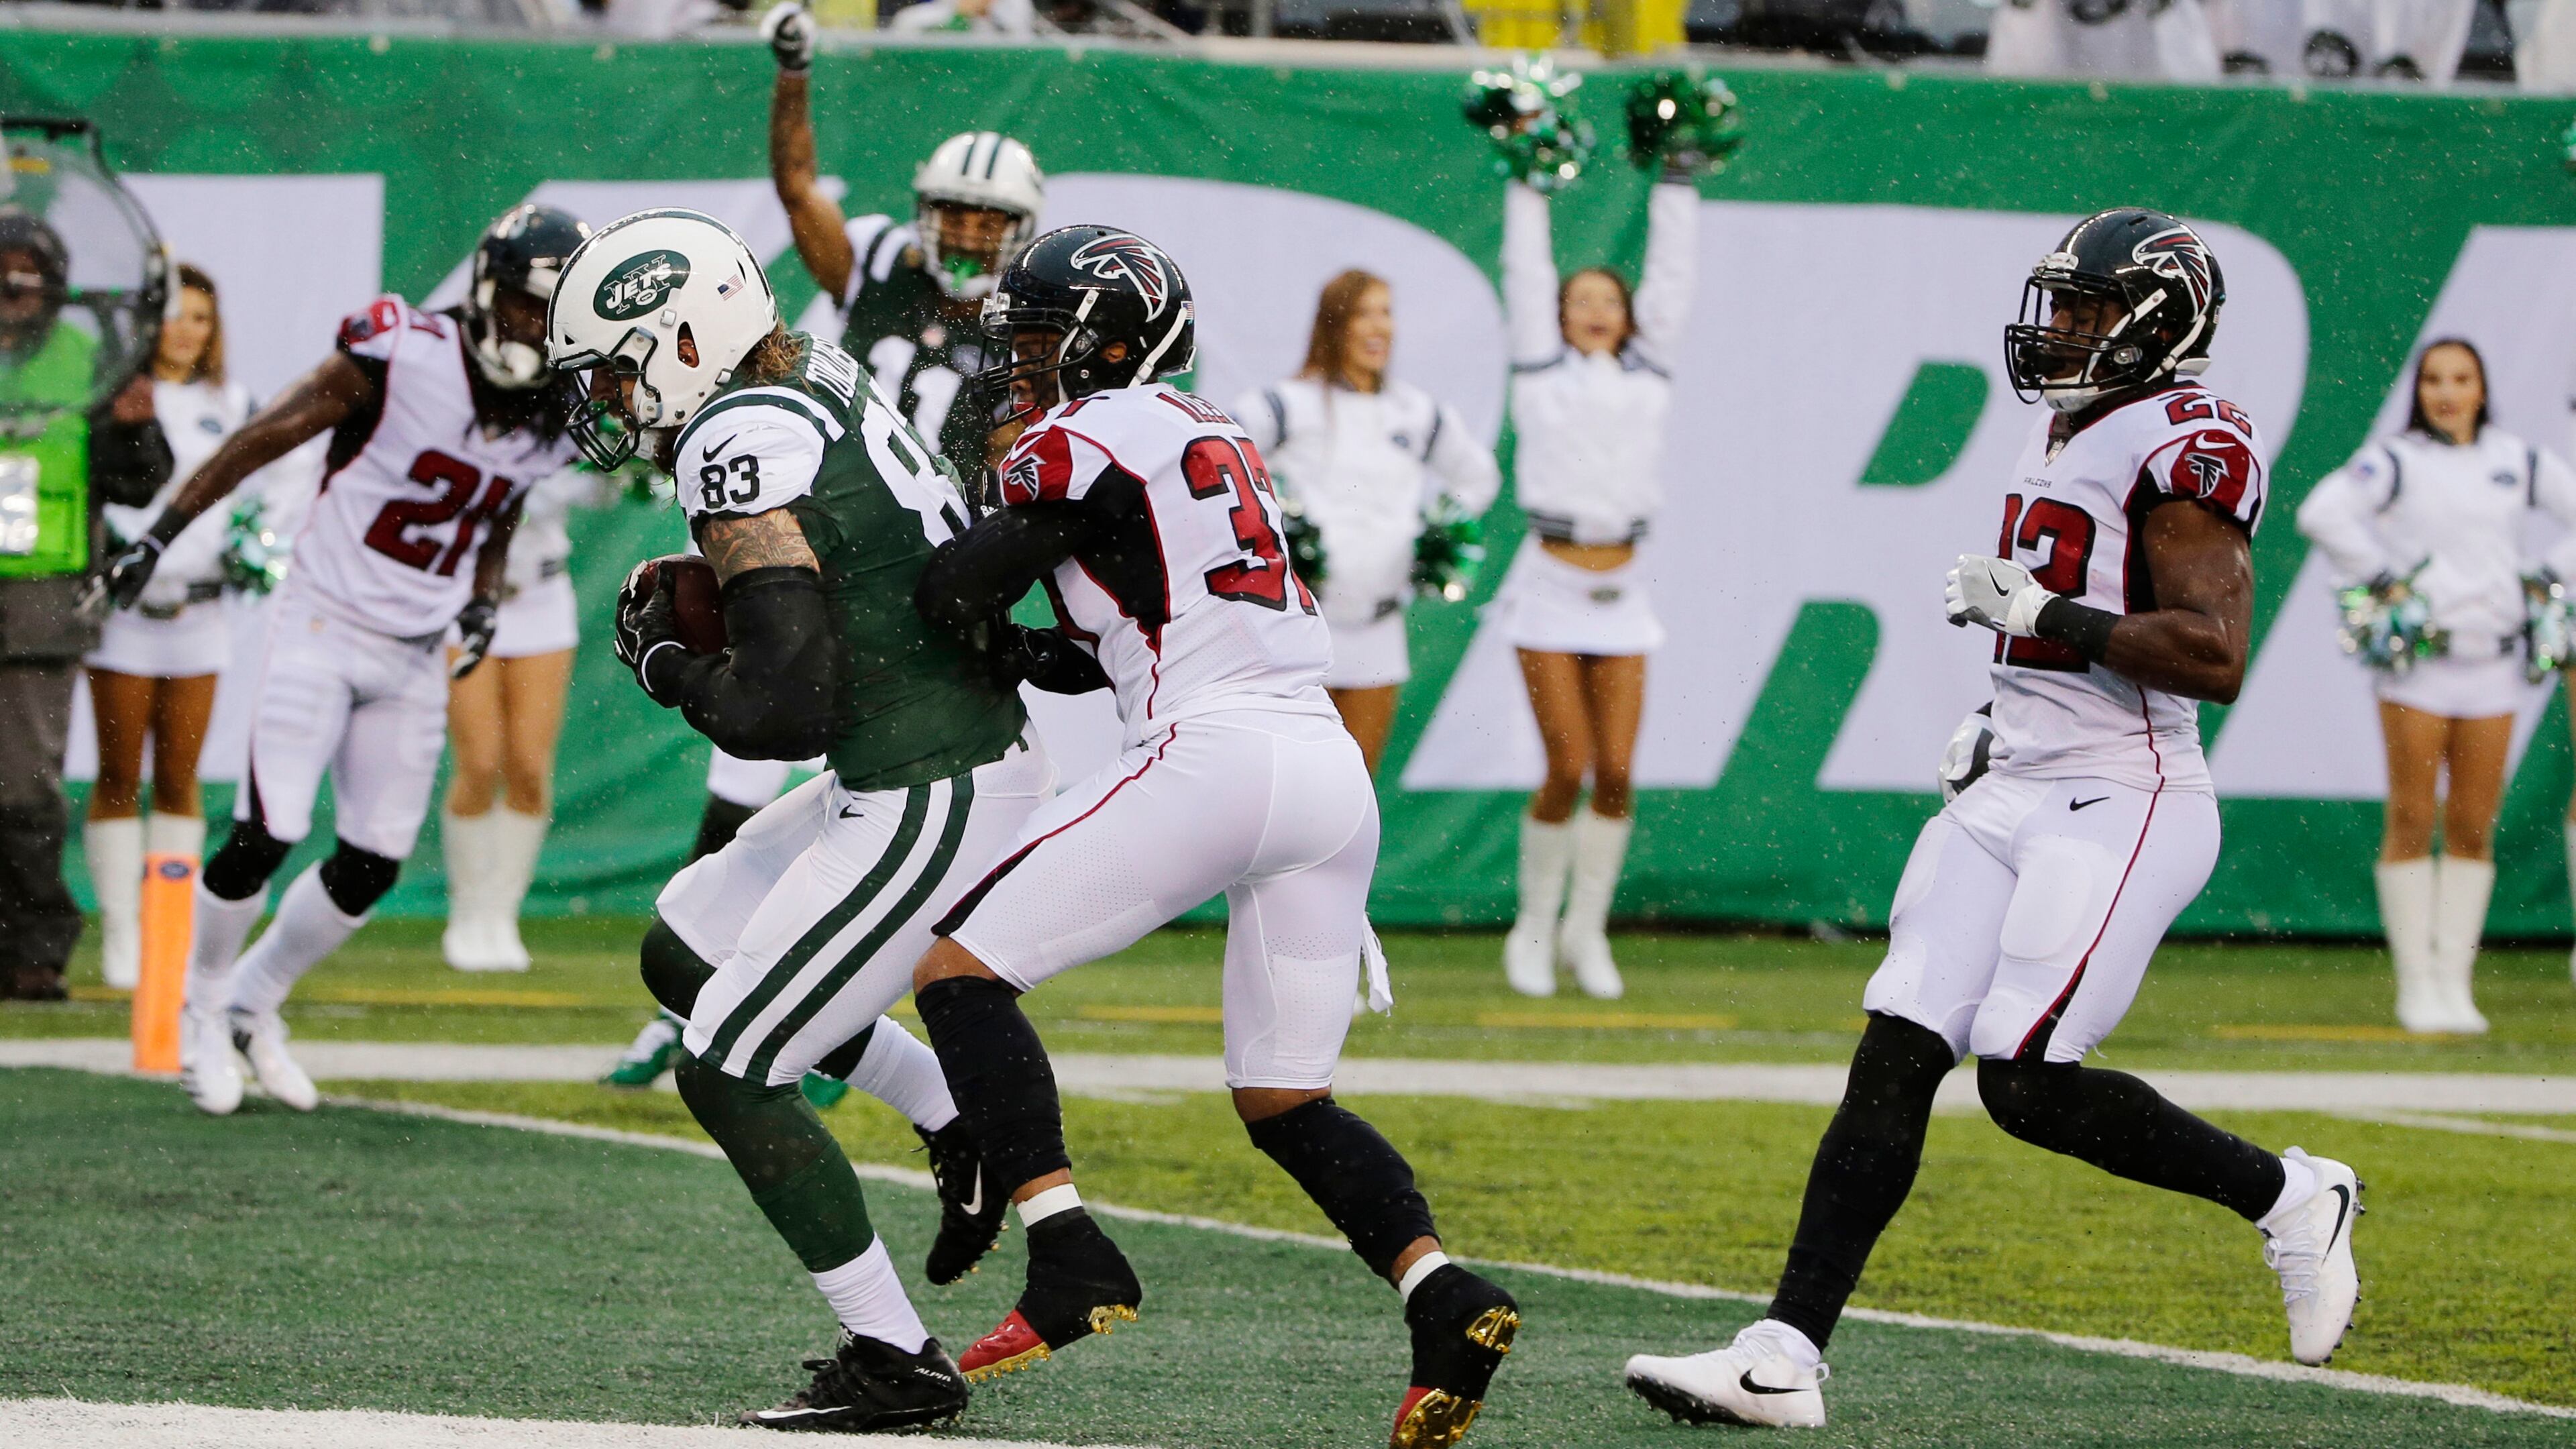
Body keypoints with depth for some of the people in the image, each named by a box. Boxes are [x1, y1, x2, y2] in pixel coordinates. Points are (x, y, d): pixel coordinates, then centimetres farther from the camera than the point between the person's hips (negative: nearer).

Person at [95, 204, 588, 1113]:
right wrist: (159, 537, -9)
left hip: (416, 659, 6)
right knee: (265, 838, -12)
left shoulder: (556, 417, 0)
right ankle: (201, 1013, 13)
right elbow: (264, 439, -10)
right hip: (324, 626, -5)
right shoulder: (405, 358, -18)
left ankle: (253, 1005, 28)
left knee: (373, 866, 5)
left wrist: (485, 604, 5)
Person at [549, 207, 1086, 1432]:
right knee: (684, 955, 20)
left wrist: (664, 665, -4)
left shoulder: (741, 446, -20)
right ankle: (962, 1124, 21)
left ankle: (895, 1363, 3)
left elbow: (786, 709, -23)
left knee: (728, 1074, -2)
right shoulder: (820, 378, 9)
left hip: (930, 802, -10)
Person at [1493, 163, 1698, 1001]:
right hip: (1552, 580, -2)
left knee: (1615, 772, -3)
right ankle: (1534, 926, 12)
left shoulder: (1646, 369, 13)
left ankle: (1587, 930, 13)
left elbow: (1674, 273, 15)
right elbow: (1526, 269, 10)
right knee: (1567, 770, -6)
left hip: (1621, 591, 3)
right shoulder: (1543, 366, 8)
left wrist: (1677, 177, 14)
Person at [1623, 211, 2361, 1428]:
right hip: (2012, 795, 9)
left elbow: (2214, 655, -23)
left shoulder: (2185, 443, -13)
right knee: (1894, 1060, -1)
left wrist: (2038, 610, -18)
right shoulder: (2061, 437, 16)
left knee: (2028, 1085, -13)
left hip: (2117, 806, -9)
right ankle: (1786, 1356, -5)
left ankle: (2287, 1198, 9)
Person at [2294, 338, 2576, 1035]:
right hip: (2417, 664, -3)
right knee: (2411, 823, -4)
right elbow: (2323, 512, -15)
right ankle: (2416, 985, 1)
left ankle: (2456, 982, 9)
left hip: (2491, 664, 3)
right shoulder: (2395, 461, -2)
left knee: (2474, 830, 4)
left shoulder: (2517, 461, 10)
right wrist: (2382, 579, -14)